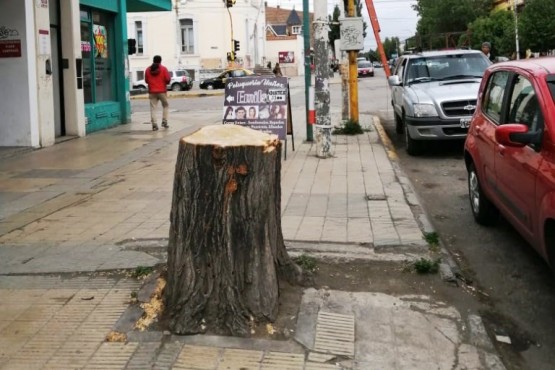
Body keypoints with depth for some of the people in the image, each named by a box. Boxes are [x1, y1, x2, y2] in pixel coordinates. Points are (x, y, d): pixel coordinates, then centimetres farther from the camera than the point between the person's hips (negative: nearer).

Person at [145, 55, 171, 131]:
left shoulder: (148, 70, 3)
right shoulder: (163, 69, -5)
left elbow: (146, 80, 7)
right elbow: (168, 80, -8)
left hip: (152, 91, 2)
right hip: (162, 91, -2)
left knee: (153, 108, 1)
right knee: (165, 106, 16)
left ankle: (154, 124, -7)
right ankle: (164, 121, 8)